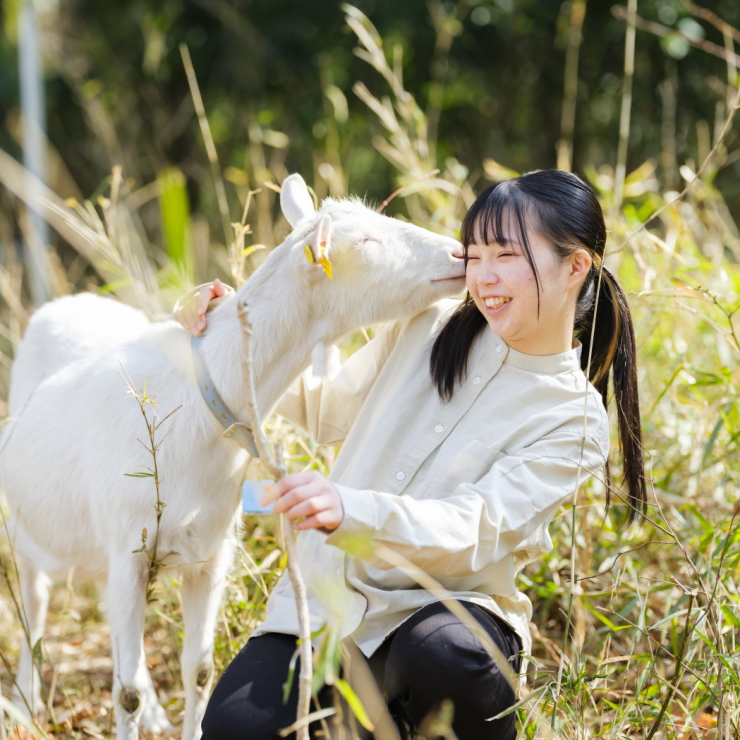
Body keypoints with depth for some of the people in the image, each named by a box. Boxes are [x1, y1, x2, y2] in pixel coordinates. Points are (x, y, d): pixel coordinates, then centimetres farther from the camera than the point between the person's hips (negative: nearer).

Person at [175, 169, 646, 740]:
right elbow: (328, 412, 20)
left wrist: (348, 510, -37)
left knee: (444, 656, -39)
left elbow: (473, 531, -20)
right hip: (329, 592, 4)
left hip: (444, 605, -4)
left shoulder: (574, 420, -7)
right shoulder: (430, 328, 5)